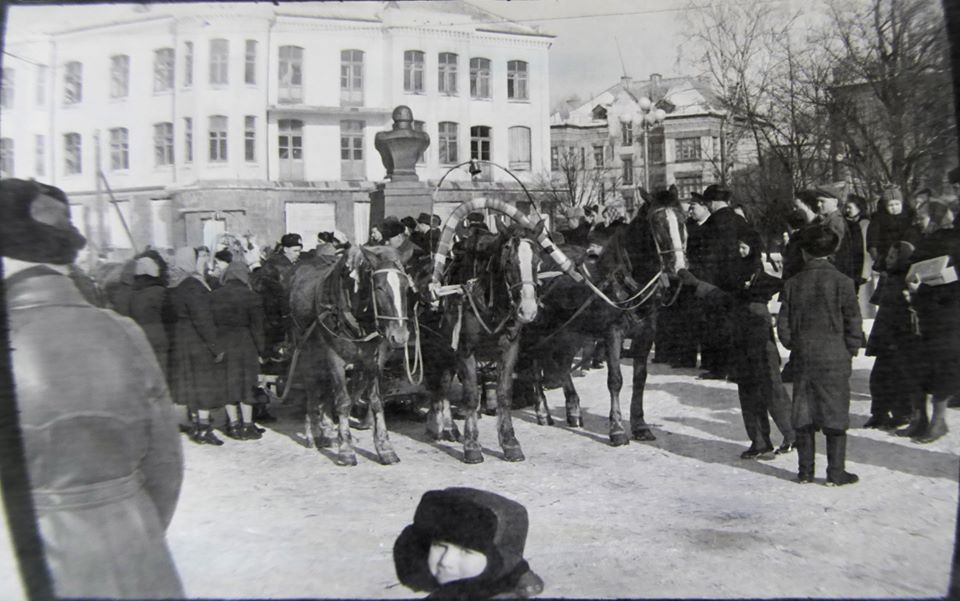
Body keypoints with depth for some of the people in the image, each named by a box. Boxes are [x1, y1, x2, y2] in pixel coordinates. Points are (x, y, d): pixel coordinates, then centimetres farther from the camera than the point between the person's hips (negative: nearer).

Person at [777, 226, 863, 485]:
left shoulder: (792, 284, 0)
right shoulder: (841, 282, -8)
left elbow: (783, 325, 1)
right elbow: (853, 323, -6)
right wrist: (850, 353, 7)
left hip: (803, 360, 3)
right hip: (835, 360, -2)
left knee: (803, 416, 10)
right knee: (835, 416, 6)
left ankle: (805, 472, 16)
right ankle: (836, 473, 10)